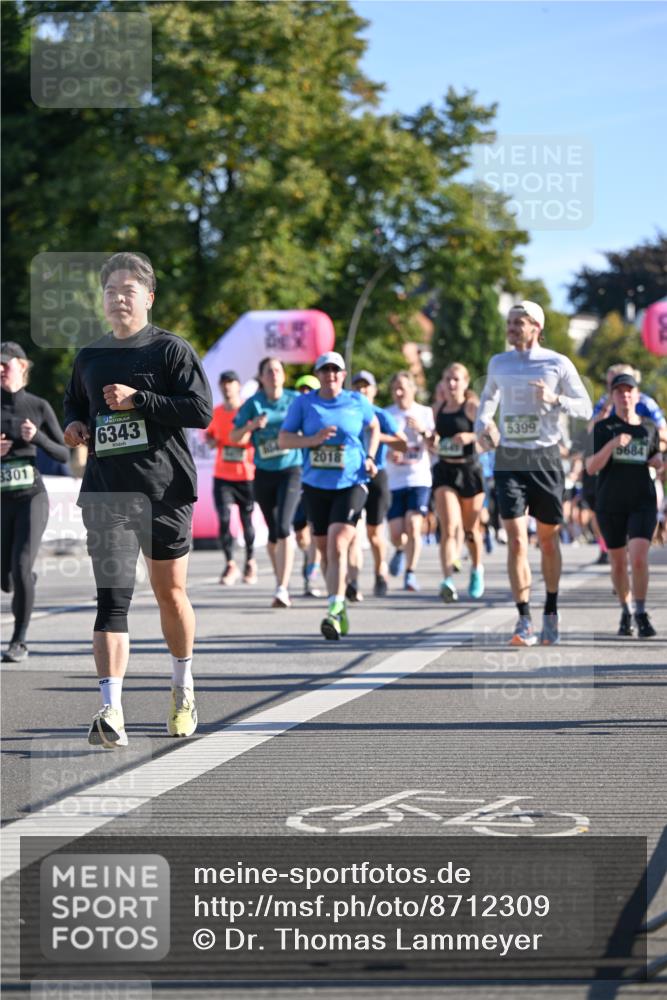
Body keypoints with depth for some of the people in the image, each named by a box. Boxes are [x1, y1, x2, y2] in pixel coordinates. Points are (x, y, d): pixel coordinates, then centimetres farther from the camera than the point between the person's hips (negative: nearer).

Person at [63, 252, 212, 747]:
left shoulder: (171, 349, -2)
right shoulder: (89, 357, 12)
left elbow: (202, 410, -11)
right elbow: (74, 402, 29)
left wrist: (138, 399, -16)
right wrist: (75, 425, 6)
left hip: (165, 491, -2)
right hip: (107, 495, 2)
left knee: (170, 592, 11)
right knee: (112, 598, -12)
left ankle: (183, 688, 34)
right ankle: (112, 712, -21)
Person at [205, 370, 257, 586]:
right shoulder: (216, 413, 6)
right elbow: (209, 434, 19)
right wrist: (210, 440, -3)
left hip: (247, 476, -2)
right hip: (222, 476, 2)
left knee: (247, 521, 6)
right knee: (224, 520, -8)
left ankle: (250, 562, 25)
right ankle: (230, 565, 2)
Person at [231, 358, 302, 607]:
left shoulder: (295, 400, 1)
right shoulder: (253, 404, 2)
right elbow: (235, 438, -1)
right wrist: (251, 426, -20)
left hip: (291, 470, -2)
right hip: (264, 473, 2)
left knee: (283, 527, -19)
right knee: (273, 532, 10)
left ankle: (282, 589, -22)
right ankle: (282, 583, 28)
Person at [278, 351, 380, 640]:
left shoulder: (357, 403, 3)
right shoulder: (303, 403, 3)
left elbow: (374, 427, 22)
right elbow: (283, 439, 1)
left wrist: (370, 456, 6)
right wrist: (312, 440, -16)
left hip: (351, 484, -3)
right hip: (315, 486, 3)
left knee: (338, 546, -19)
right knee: (324, 549, 11)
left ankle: (334, 612, -25)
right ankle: (340, 607, 27)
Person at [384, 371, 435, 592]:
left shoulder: (425, 413, 5)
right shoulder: (386, 415, 6)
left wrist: (423, 430, -18)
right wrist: (388, 453, -15)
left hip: (419, 479, -1)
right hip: (393, 481, 1)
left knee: (413, 526, -16)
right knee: (396, 533, -3)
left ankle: (411, 573, -6)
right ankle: (400, 550, 33)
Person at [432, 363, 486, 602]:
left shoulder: (472, 407, -5)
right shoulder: (440, 409, 10)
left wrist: (472, 437, -25)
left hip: (469, 471, -2)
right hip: (444, 472, 2)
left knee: (470, 529, 12)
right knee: (449, 528, -15)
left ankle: (477, 569, 39)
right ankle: (448, 580, -27)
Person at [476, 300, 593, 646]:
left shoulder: (558, 364, -1)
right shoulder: (498, 363, 8)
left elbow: (585, 408, 0)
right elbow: (488, 398, 26)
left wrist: (555, 400, -19)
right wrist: (483, 423, 5)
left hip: (545, 458, -1)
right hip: (509, 460, 1)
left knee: (548, 539, 8)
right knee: (516, 540, -10)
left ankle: (551, 614, 25)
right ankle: (524, 621, -9)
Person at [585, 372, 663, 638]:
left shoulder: (649, 429, 8)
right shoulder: (603, 427, 0)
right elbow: (591, 467, -8)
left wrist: (658, 461, -1)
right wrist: (612, 444, -23)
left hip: (643, 502, 0)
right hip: (610, 504, 0)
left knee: (639, 558, -17)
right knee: (618, 562, 9)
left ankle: (641, 613, -4)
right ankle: (625, 612, 29)